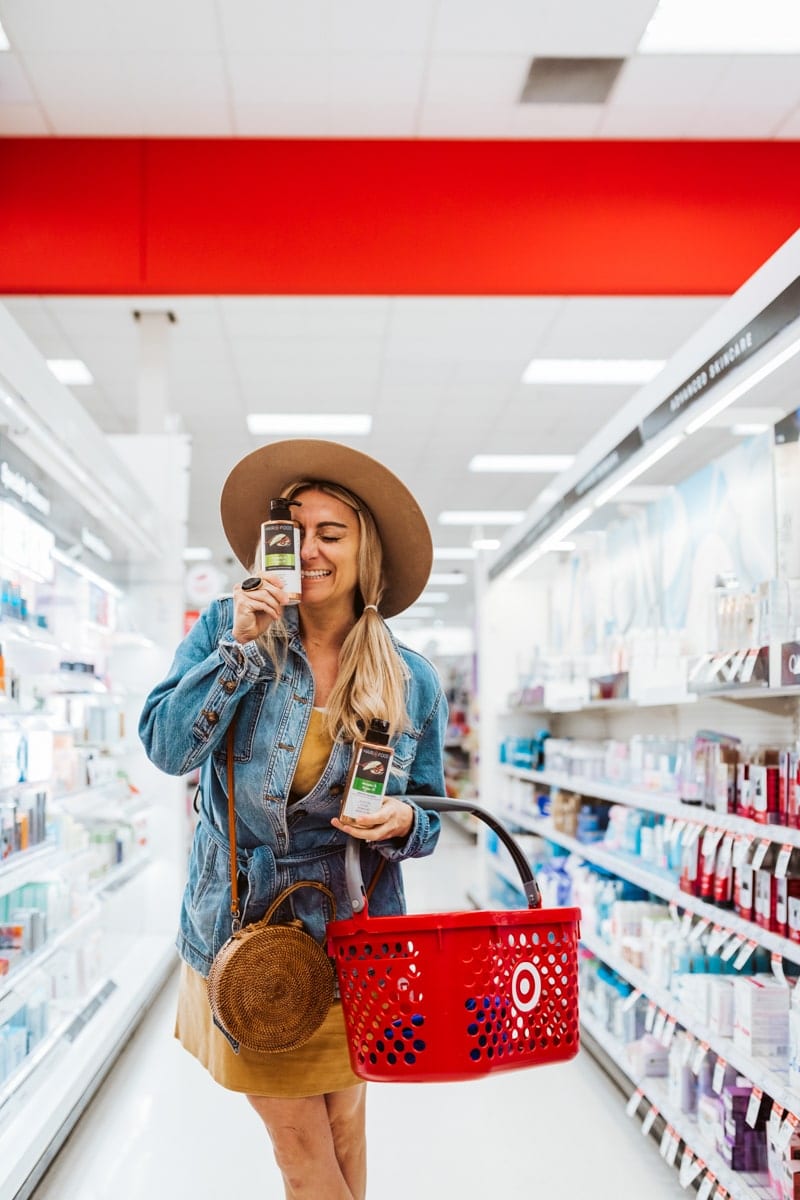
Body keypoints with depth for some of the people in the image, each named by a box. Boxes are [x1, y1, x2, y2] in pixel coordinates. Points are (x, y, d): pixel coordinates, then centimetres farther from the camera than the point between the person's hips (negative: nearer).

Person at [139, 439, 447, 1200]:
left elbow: (427, 815, 7)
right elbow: (167, 749, -13)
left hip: (351, 939, 1)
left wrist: (404, 821, -17)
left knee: (343, 1129, 16)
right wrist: (239, 647, -21)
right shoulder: (226, 627, -5)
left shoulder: (412, 682, -2)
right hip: (244, 935, -1)